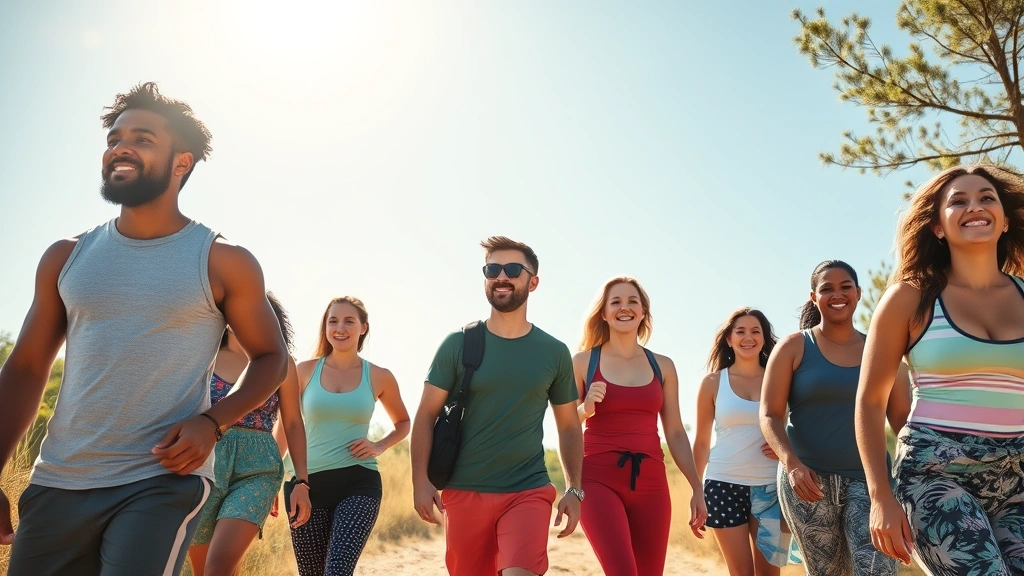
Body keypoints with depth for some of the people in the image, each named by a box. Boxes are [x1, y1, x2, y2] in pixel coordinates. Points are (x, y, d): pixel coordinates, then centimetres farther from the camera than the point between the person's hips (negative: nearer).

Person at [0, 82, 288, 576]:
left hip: (165, 482, -4)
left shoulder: (223, 262, -2)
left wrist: (212, 421, -12)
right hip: (57, 482, 4)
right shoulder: (66, 258, 9)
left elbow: (270, 357, 5)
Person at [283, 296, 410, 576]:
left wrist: (379, 446, -1)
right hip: (308, 483, 2)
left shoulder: (379, 377, 2)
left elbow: (403, 423, 18)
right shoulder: (305, 371, 3)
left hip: (358, 484, -1)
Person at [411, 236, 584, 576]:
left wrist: (574, 489, 2)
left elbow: (569, 427, 9)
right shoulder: (458, 344, -2)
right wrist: (421, 480, -11)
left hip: (529, 491, 0)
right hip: (465, 491, 1)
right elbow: (426, 416, -1)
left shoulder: (555, 353, 2)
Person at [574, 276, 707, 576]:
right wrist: (585, 409, -16)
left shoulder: (663, 366, 9)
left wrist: (697, 489, 8)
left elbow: (676, 433, 12)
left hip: (650, 482, 3)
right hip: (599, 479, -3)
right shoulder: (583, 361, 1)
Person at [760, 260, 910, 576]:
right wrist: (791, 464, -20)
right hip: (809, 478, -1)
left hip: (868, 477, 2)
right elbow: (770, 415, -5)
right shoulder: (794, 347, 1)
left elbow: (902, 417, 7)